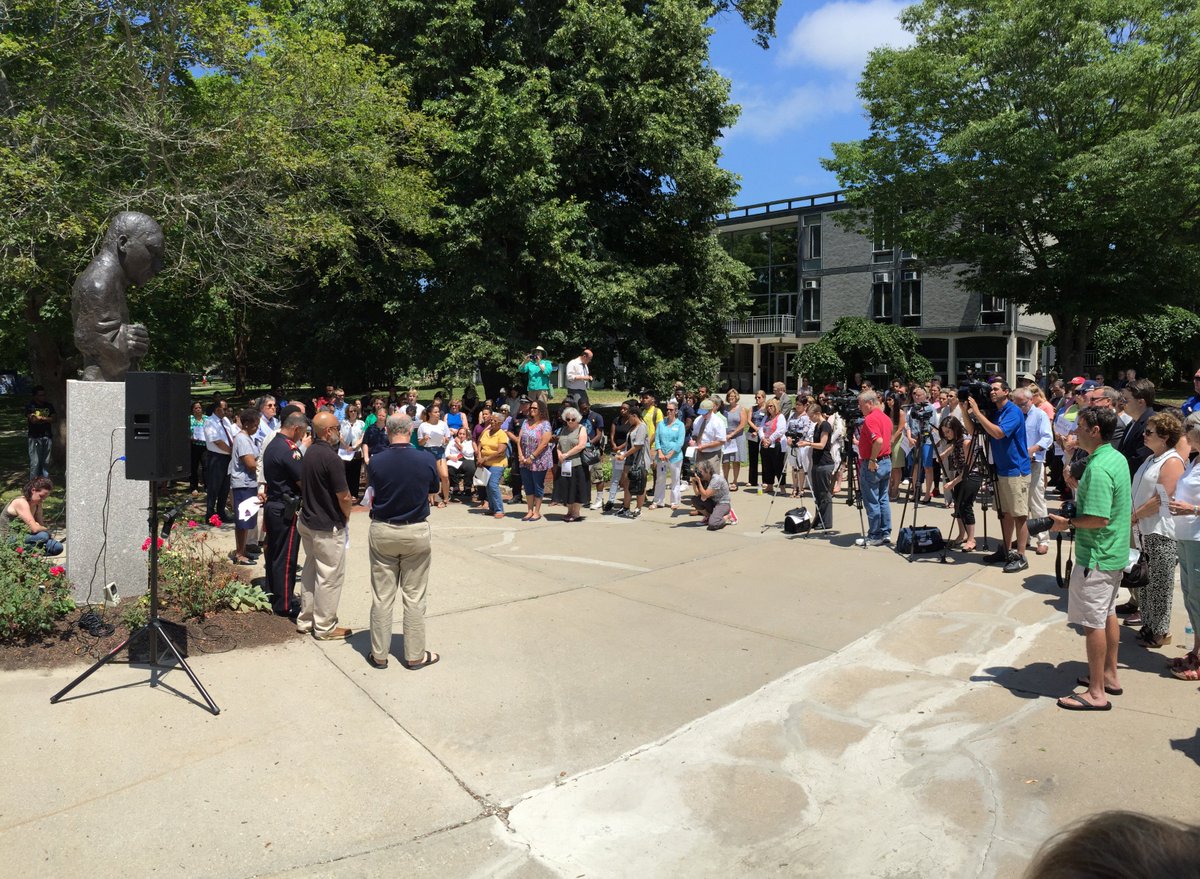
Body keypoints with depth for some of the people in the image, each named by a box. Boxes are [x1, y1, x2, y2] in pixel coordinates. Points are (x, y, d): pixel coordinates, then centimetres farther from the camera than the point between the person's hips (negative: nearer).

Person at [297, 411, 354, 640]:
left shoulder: (309, 453, 5)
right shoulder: (330, 458, -22)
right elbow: (344, 497, -20)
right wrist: (346, 516, 0)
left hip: (307, 521, 9)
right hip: (328, 527, -9)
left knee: (310, 571, 19)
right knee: (330, 577, 2)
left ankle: (305, 620, 28)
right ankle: (324, 627, 12)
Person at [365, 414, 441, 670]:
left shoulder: (377, 462, -11)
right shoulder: (427, 461, -12)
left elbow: (374, 489, 4)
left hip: (382, 531, 1)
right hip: (416, 533, -1)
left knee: (382, 597, 10)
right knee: (414, 597, 8)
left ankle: (379, 654, 20)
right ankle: (414, 655, 17)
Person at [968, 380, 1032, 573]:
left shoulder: (1013, 411, -14)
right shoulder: (994, 412, 11)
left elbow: (998, 433, -27)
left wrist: (977, 413, -24)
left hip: (1016, 471, -8)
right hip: (1001, 470, 8)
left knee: (1019, 514, -4)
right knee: (1005, 513, 14)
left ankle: (1020, 557, -2)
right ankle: (1006, 550, 23)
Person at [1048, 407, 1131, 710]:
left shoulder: (1098, 468, -25)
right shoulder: (1117, 458, 8)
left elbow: (1099, 518, -28)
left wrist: (1068, 523, -15)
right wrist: (1079, 487, 11)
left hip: (1096, 557, -11)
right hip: (1115, 552, 11)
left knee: (1093, 622, -2)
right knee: (1108, 614, 21)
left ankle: (1096, 693, 7)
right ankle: (1109, 675, 34)